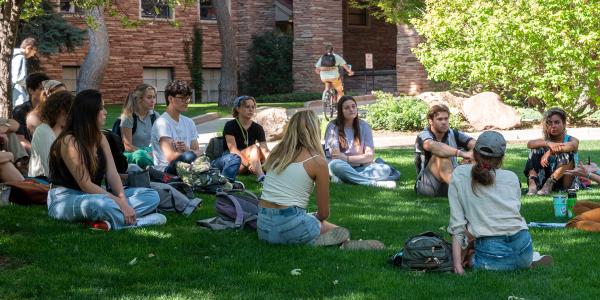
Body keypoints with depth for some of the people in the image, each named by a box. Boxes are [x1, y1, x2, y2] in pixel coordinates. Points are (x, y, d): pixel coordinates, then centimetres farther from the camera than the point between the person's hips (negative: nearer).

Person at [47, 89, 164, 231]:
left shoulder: (100, 138, 9)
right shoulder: (69, 141, -16)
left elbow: (112, 174, -1)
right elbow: (85, 185, -21)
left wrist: (123, 200, -19)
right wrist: (119, 202, -25)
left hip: (94, 196, 9)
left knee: (151, 195, -4)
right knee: (103, 204, -44)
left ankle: (108, 221, -27)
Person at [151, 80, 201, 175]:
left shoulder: (189, 122, 18)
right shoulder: (162, 123, -8)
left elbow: (197, 152, 11)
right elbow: (170, 156, -19)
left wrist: (187, 149, -10)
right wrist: (190, 152, -10)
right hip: (165, 169, -7)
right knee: (189, 156, -36)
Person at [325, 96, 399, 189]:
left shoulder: (364, 126, 4)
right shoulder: (333, 127, -4)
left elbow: (370, 156, -3)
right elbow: (335, 156, -12)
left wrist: (346, 158, -11)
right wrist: (360, 158, -7)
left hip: (360, 168, 3)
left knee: (385, 169, -23)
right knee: (336, 164, -38)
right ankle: (374, 183, -37)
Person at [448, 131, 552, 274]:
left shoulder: (459, 175, 6)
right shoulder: (511, 177, 12)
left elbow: (457, 224, -1)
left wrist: (457, 263, -4)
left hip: (491, 251, -5)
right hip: (524, 249, 6)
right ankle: (531, 260, 13)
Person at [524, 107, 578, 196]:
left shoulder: (572, 140, 2)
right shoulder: (545, 140, 8)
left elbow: (572, 145, -26)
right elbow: (530, 143, -15)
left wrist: (549, 152, -40)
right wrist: (548, 144, -34)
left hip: (565, 182, -3)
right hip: (544, 179, 3)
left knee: (566, 154, -24)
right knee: (536, 150, -9)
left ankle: (549, 183, -34)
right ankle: (532, 183, -27)